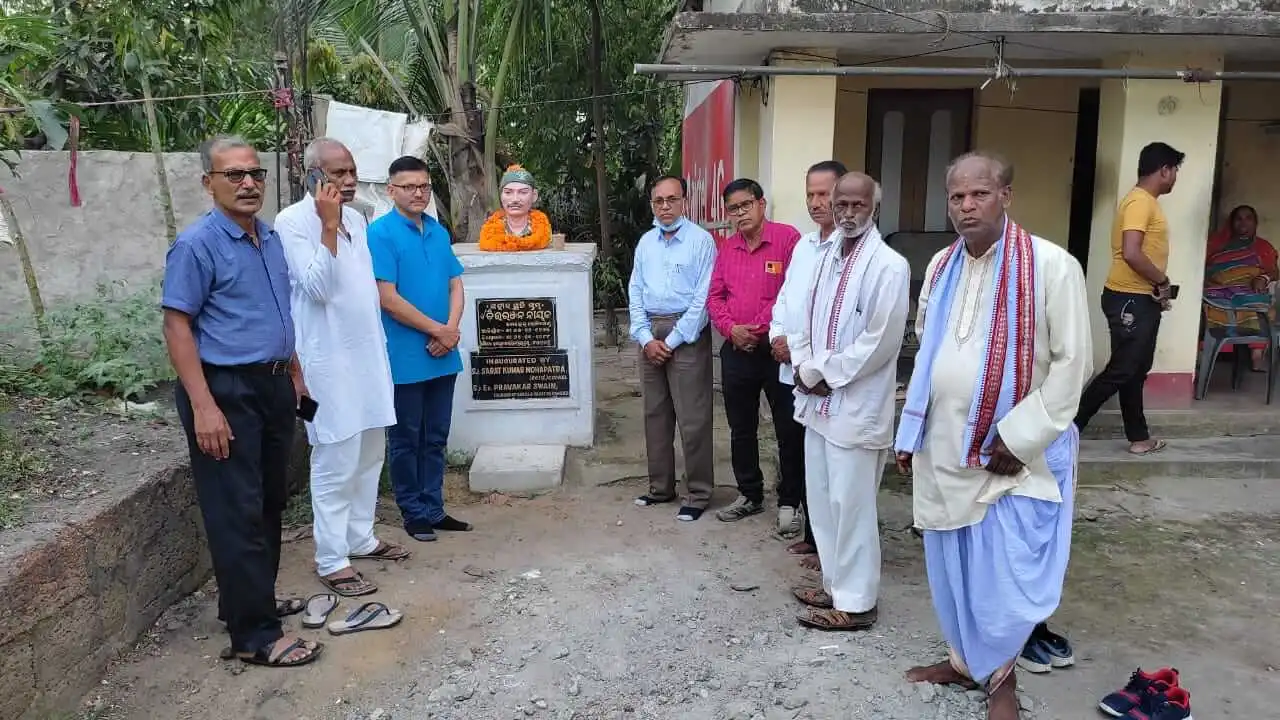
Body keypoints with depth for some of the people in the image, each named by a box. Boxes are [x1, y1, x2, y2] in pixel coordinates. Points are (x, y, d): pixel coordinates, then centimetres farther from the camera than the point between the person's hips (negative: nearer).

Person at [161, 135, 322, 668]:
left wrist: (294, 373, 19)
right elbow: (177, 326, -15)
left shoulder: (272, 238, 11)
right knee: (237, 513, -3)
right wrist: (204, 407, -21)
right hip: (224, 389, -8)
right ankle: (254, 635, 4)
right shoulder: (197, 244, -12)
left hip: (273, 385, 8)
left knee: (270, 503, 16)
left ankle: (254, 599, 31)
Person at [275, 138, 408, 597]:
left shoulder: (356, 219, 13)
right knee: (336, 462, -4)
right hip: (329, 358, -8)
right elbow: (317, 288, -20)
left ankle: (361, 538, 28)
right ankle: (332, 561, 6)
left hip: (368, 352, 8)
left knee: (369, 455, 15)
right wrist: (329, 227, -21)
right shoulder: (293, 221, -11)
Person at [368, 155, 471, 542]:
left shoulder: (439, 231, 11)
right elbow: (388, 298, -15)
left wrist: (452, 330, -7)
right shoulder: (381, 233, -9)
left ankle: (434, 508, 25)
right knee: (406, 439, 6)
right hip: (405, 357, -6)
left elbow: (456, 285, 10)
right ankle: (414, 513, 18)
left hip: (443, 355, 6)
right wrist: (436, 330, -12)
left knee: (436, 437, 14)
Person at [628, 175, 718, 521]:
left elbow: (703, 297, -11)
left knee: (693, 419, -3)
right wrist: (645, 338, -2)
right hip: (651, 334, 6)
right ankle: (660, 487, 25)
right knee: (655, 414, 12)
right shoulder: (645, 242, 11)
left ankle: (698, 494, 9)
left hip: (687, 334, -6)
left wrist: (673, 340, -11)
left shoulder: (701, 240, -6)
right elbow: (635, 293, 10)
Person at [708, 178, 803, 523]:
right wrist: (731, 329, -8)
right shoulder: (727, 248, 11)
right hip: (736, 351, 6)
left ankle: (789, 501, 18)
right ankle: (749, 495, 30)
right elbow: (714, 297, 10)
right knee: (741, 428, 14)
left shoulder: (787, 238, -8)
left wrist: (759, 328, -14)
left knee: (789, 430, 4)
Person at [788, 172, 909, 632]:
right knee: (822, 502, 17)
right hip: (818, 401, 8)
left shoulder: (889, 266, -12)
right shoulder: (826, 258, 12)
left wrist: (821, 372, -12)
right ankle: (835, 584, 33)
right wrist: (804, 367, -1)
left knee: (851, 506, 1)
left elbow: (880, 343, -17)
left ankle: (856, 602, 16)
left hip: (857, 407, -8)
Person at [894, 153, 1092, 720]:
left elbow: (1072, 362, -11)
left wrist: (1017, 438, -15)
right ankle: (965, 660, 36)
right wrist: (910, 433, 11)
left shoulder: (1051, 265, -11)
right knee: (951, 565, 15)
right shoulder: (941, 267, 6)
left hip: (1014, 453, -5)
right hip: (943, 446, 5)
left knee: (1005, 572, 1)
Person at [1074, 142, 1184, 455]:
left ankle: (1139, 438, 22)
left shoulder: (1147, 202, 16)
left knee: (1135, 372, 14)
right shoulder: (1140, 202, -16)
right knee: (1121, 371, -7)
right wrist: (1162, 281, -14)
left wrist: (1157, 289, 12)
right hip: (1129, 300, -10)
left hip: (1141, 299, 10)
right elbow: (1131, 253, -26)